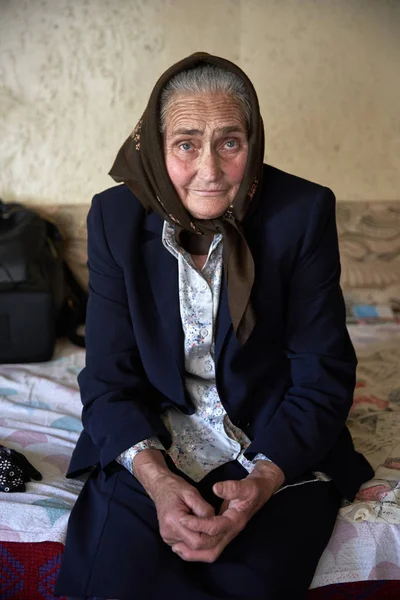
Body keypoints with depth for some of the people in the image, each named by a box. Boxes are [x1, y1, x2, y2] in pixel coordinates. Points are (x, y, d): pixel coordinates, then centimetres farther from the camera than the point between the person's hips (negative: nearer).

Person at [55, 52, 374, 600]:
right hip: (150, 441, 1)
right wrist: (156, 480, -22)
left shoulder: (304, 212, -10)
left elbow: (324, 376, -7)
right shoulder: (115, 216, -5)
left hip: (278, 447, -1)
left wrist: (262, 482, -23)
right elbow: (108, 378, -4)